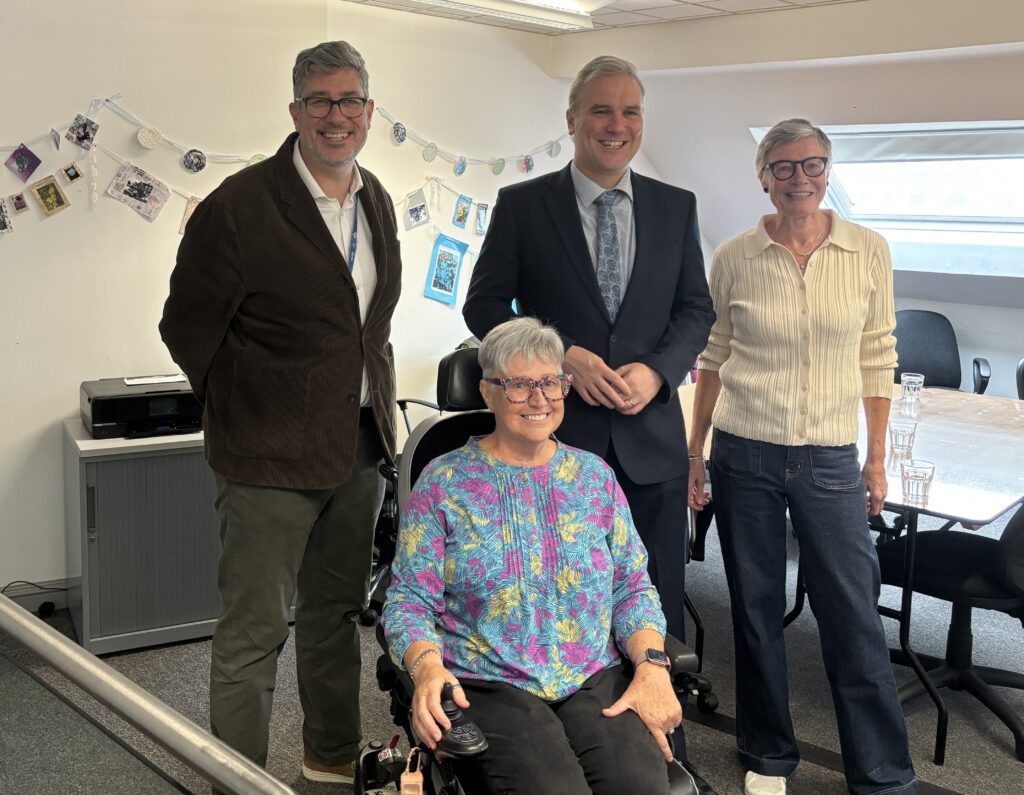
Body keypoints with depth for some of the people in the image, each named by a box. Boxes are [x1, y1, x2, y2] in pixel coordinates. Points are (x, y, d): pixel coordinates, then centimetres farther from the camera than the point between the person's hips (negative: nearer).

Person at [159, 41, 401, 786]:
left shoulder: (376, 202, 6)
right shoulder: (239, 207, -15)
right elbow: (187, 328, -7)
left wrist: (376, 402, 12)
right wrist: (248, 408, 0)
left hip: (361, 445, 7)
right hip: (273, 457, -6)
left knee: (336, 611, 20)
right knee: (253, 634, 1)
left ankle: (334, 754, 37)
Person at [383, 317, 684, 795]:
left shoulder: (595, 475, 13)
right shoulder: (444, 482, 4)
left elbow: (634, 589, 12)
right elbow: (409, 601, 1)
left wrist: (652, 665, -7)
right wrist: (427, 666, -20)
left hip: (598, 682, 3)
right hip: (489, 686, -2)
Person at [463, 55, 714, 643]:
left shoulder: (677, 208, 7)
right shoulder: (521, 205, -1)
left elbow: (696, 309, 8)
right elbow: (484, 306, -1)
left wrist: (656, 370, -11)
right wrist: (565, 357, -15)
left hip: (651, 435, 2)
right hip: (554, 435, -2)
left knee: (658, 611, 10)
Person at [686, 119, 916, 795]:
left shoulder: (869, 251, 0)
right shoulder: (735, 258, -1)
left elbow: (877, 358, 6)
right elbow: (714, 358, 7)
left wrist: (878, 457, 5)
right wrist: (695, 451, 6)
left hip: (830, 459, 0)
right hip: (745, 455, 0)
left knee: (855, 618, 0)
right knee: (756, 611, 10)